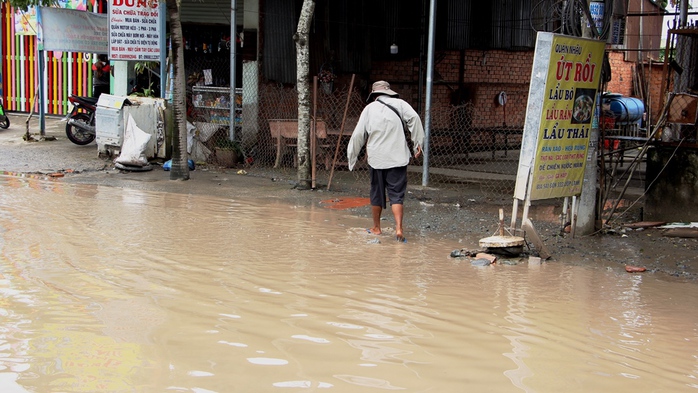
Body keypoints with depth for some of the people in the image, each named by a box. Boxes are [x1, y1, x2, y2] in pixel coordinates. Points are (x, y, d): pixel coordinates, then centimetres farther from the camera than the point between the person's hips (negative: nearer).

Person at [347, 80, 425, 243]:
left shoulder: (369, 109, 6)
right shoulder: (399, 103, 3)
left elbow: (358, 134, 5)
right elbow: (414, 118, -13)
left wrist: (352, 156, 16)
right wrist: (418, 143, -10)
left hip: (376, 159, 1)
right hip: (397, 159, -1)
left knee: (377, 193, 14)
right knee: (396, 194, -1)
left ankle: (376, 228, 27)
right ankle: (399, 228, -15)